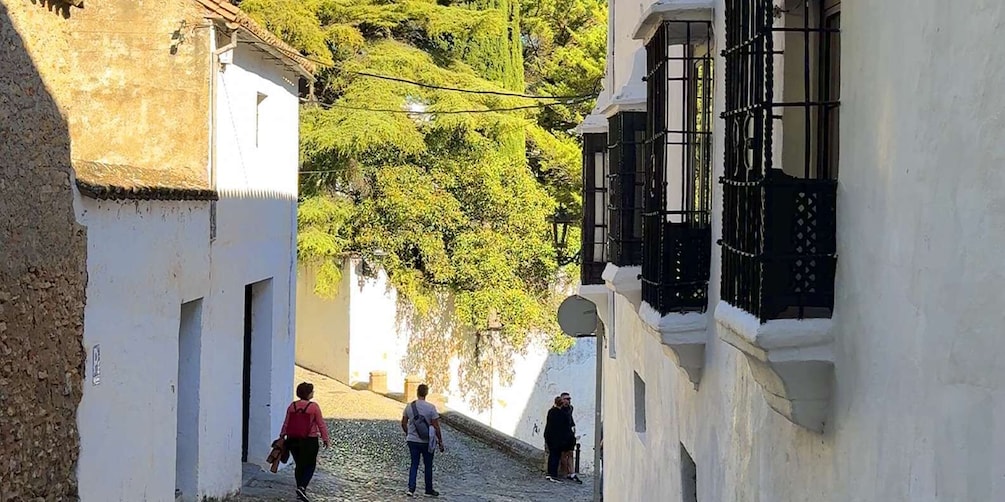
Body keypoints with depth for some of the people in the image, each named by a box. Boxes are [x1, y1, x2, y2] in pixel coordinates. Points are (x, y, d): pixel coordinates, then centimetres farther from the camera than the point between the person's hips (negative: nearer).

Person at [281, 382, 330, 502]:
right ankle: (302, 487, -12)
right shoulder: (314, 407, -11)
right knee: (310, 465, 8)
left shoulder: (292, 406, 1)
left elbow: (286, 423, 5)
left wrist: (282, 436, 16)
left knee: (299, 465, 16)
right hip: (309, 440, -5)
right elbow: (321, 424, -8)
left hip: (293, 440, 5)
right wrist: (326, 439, 0)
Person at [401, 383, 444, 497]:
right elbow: (436, 427, -12)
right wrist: (440, 442, -3)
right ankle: (429, 490, 21)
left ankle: (411, 489, 1)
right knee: (428, 466, 12)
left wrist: (407, 434, 24)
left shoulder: (409, 406, -4)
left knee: (414, 464, 11)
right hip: (427, 442, -3)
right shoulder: (430, 408, -14)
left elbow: (403, 423, 6)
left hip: (412, 441, 3)